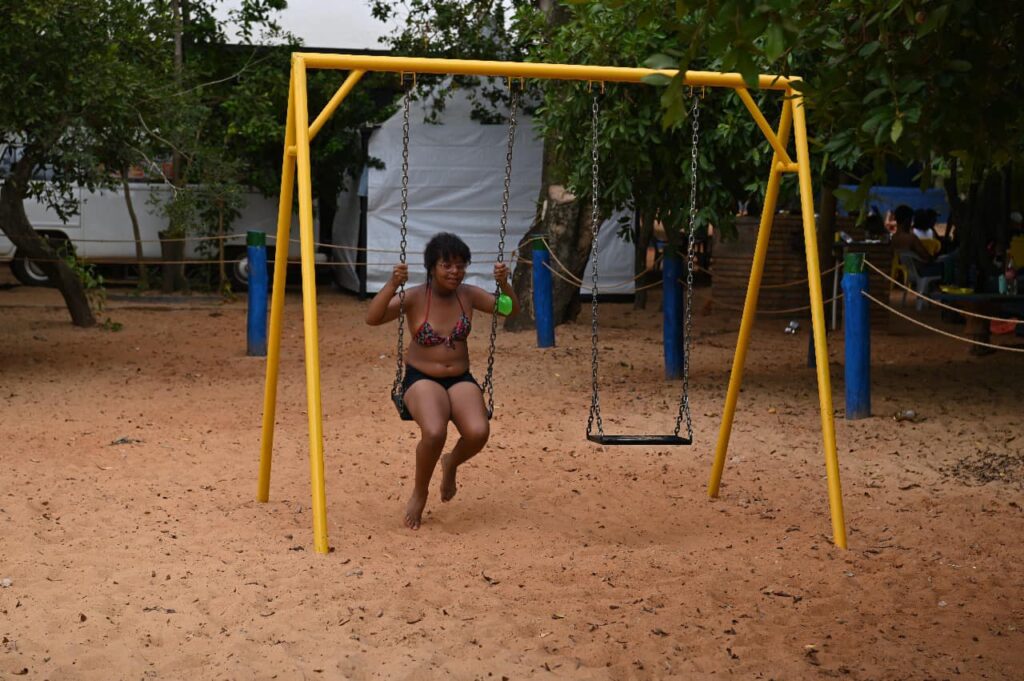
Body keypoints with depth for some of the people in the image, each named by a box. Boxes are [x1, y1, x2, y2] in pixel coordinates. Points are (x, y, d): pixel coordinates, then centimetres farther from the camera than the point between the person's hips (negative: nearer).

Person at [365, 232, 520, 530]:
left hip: (460, 380, 3)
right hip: (422, 379, -3)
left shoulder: (468, 295, 1)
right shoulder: (414, 298, -10)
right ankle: (419, 494, -5)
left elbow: (511, 310, 7)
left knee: (478, 432, -27)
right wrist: (392, 286, -36)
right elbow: (372, 318, -22)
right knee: (434, 432, -34)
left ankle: (451, 463, 11)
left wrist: (504, 283, -13)